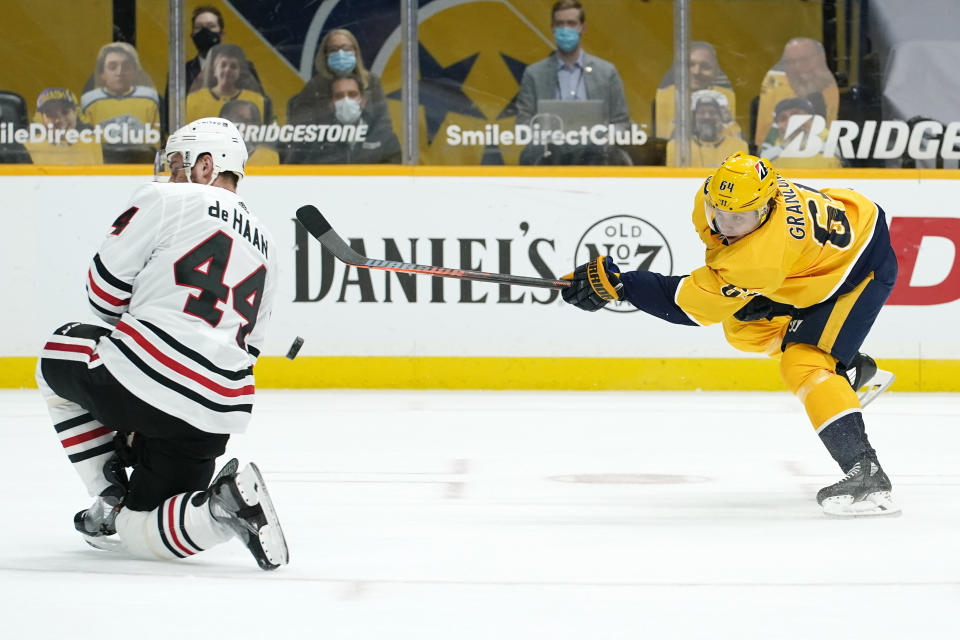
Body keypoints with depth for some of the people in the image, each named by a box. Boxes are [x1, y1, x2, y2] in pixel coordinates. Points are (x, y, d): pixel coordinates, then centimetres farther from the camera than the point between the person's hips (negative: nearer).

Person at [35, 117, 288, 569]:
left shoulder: (167, 200, 3)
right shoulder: (263, 248, 24)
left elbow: (105, 289, 4)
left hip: (143, 376, -6)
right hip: (219, 410, 6)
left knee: (58, 358, 28)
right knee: (134, 532, 16)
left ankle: (111, 502, 15)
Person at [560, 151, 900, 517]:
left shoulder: (760, 257, -40)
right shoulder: (715, 199, -18)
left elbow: (690, 304, -33)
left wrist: (616, 284, -34)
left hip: (864, 264, -9)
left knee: (803, 364, -22)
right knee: (743, 329, 11)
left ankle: (866, 474, -26)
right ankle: (850, 368, 30)